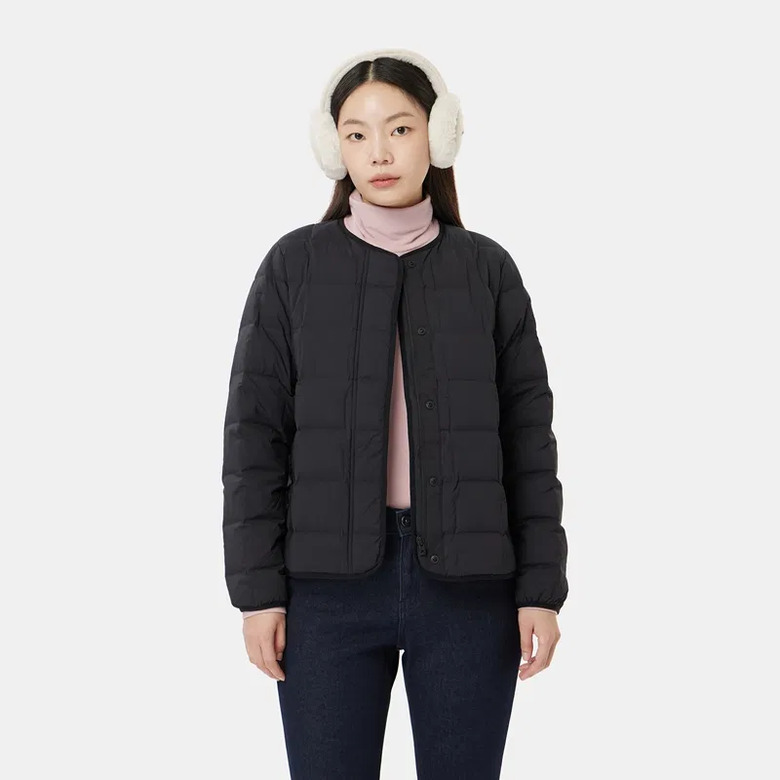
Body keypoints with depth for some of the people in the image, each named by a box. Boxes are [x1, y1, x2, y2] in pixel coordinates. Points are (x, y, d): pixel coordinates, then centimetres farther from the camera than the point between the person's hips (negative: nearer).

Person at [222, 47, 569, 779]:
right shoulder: (294, 264, 2)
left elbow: (529, 438, 4)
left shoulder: (488, 269, 5)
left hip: (469, 585, 1)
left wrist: (541, 587, 0)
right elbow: (255, 435, 1)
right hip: (330, 582, 0)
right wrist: (257, 588, -4)